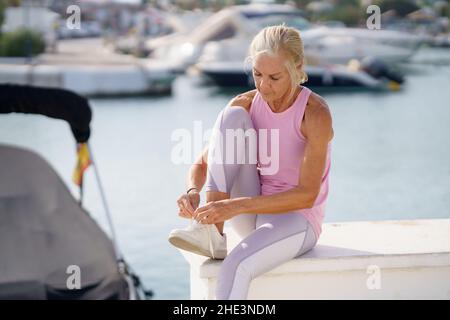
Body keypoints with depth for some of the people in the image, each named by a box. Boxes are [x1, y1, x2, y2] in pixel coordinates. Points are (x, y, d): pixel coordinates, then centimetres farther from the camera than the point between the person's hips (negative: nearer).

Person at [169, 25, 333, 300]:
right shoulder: (245, 105, -3)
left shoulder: (316, 114, -17)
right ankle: (211, 231, -25)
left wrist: (237, 206, -36)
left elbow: (307, 194, -26)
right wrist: (193, 192, -25)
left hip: (297, 218, -5)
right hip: (252, 213, 5)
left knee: (237, 265, -37)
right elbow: (202, 164, -1)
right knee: (232, 116, -17)